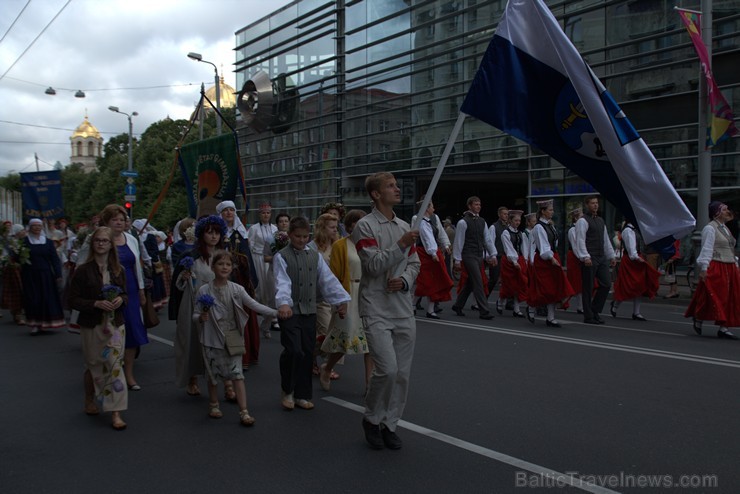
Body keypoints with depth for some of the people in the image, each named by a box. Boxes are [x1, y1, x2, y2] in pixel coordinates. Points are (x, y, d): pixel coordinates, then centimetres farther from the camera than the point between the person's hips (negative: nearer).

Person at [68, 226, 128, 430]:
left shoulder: (118, 270, 5)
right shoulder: (83, 270, -6)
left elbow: (125, 293, 14)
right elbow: (73, 300, -7)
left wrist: (121, 299, -9)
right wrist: (96, 303, -21)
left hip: (115, 324, 2)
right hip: (92, 325, -2)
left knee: (115, 364, -6)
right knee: (93, 365, 12)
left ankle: (116, 413, -3)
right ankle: (89, 401, 38)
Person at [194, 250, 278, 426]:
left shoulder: (236, 289, -1)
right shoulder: (204, 290, -5)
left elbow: (254, 305, -7)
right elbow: (195, 314, 1)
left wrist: (276, 312, -18)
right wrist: (201, 318, -22)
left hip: (233, 339, 1)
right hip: (212, 339, -1)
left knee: (237, 375, -3)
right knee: (213, 374, 11)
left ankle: (244, 412, -2)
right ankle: (213, 405, 33)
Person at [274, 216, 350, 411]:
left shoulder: (315, 256, 12)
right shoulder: (281, 257, -4)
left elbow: (328, 279, 9)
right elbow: (282, 282, -18)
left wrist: (342, 299, 2)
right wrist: (283, 303, -33)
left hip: (309, 311, 5)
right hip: (290, 311, -5)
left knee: (307, 353, 8)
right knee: (293, 351, -12)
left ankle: (302, 395, 21)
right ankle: (287, 391, 10)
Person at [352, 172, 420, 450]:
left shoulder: (404, 227, 14)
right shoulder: (365, 226, -7)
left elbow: (414, 263, 15)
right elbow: (374, 265, -15)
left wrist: (404, 280, -5)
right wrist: (401, 245, -23)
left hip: (404, 310, 6)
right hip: (377, 311, -6)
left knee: (403, 372, 8)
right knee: (387, 369, -14)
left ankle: (389, 424, 23)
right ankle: (371, 419, 11)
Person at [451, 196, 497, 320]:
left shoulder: (482, 221, 12)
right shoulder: (463, 222, -8)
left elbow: (487, 239, 14)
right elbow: (458, 242, -8)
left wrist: (493, 254, 8)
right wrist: (457, 260, -9)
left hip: (479, 256, 7)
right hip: (469, 256, -7)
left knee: (470, 283, 13)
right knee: (478, 282, -10)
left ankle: (458, 306, 28)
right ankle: (484, 311, -8)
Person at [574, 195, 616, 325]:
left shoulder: (600, 220, 19)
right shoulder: (582, 221, -7)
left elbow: (606, 240, 23)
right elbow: (580, 240, -16)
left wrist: (611, 256, 20)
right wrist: (585, 257, -24)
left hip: (602, 258, 8)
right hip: (590, 259, -8)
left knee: (606, 284, 4)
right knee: (588, 288, -1)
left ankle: (595, 310, 17)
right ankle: (588, 317, 6)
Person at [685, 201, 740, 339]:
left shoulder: (725, 228, 18)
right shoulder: (710, 228, -8)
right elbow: (706, 249, -14)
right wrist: (703, 269, -19)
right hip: (715, 269, -9)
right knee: (713, 298, -4)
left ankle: (723, 328, 8)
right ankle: (698, 320, 17)